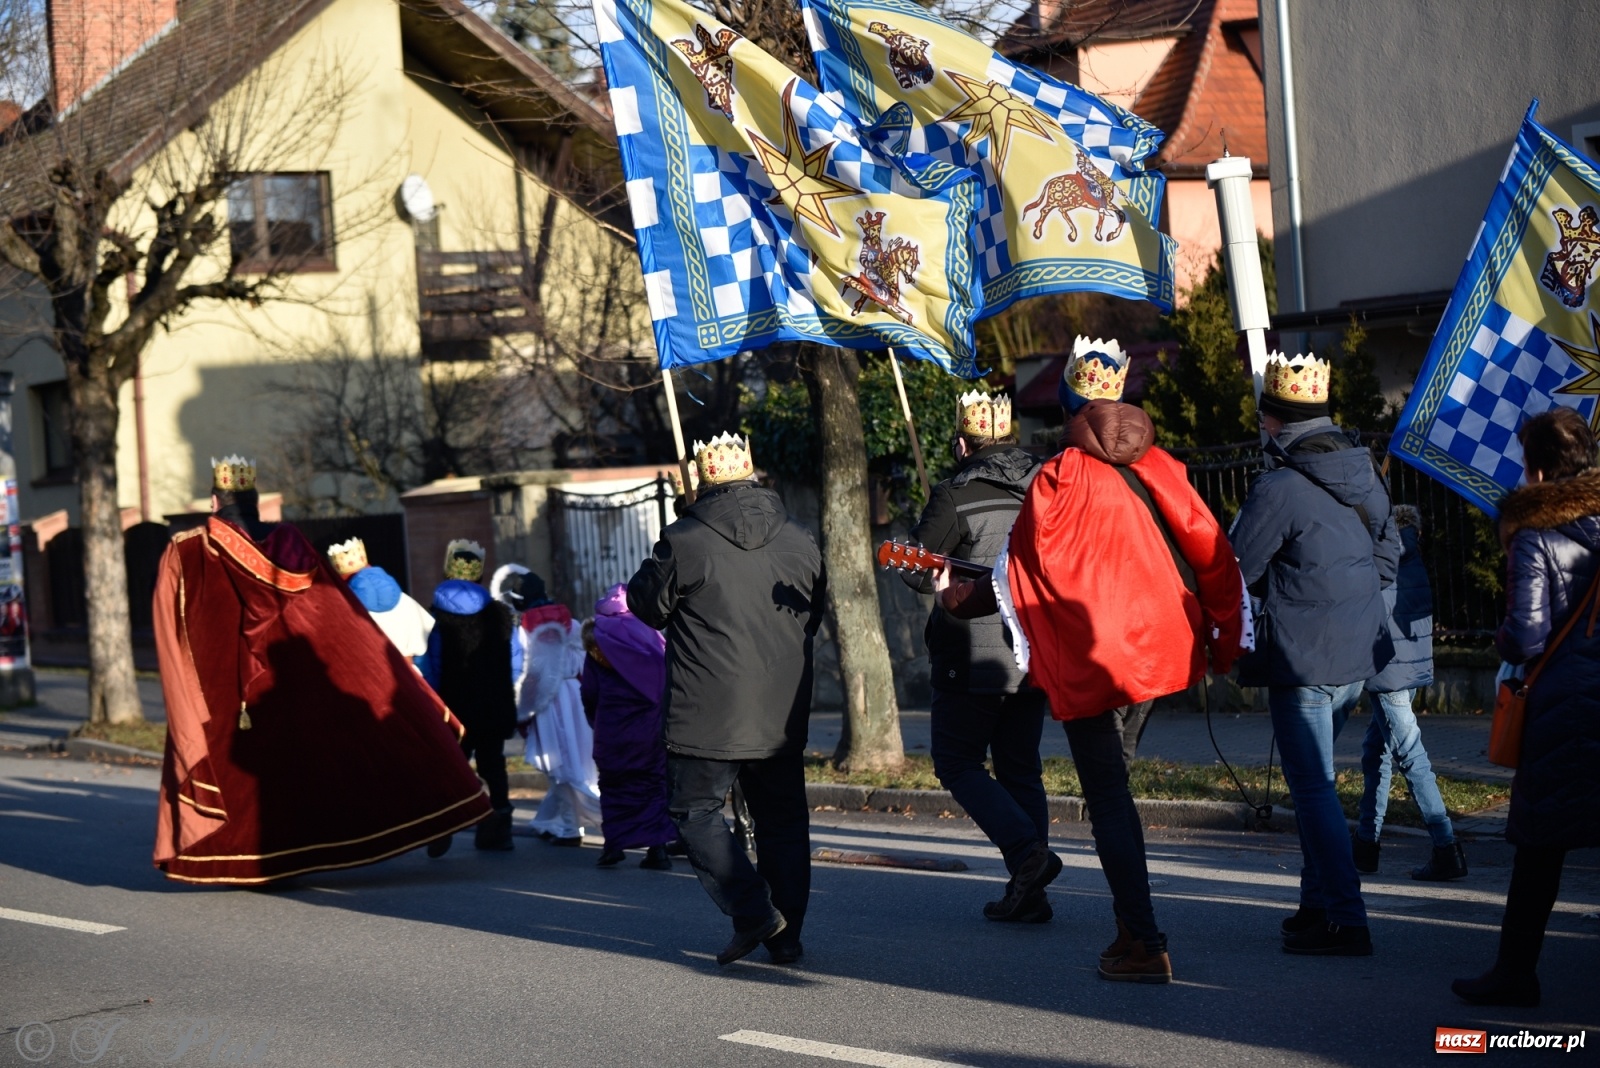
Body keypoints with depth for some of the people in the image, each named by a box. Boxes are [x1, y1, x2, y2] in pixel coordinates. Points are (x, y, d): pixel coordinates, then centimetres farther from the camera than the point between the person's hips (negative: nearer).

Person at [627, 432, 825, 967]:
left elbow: (647, 605, 1)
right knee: (783, 820, 14)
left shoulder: (683, 542, -11)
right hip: (783, 716, 5)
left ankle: (753, 912, -5)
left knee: (695, 810, 8)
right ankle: (786, 933, 16)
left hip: (708, 717, -5)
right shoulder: (800, 542, 5)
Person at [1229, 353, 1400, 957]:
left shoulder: (1279, 488, -18)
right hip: (1361, 652, 8)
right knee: (1314, 780, 20)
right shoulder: (1364, 473, 7)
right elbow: (1387, 558, 17)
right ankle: (1318, 902, 25)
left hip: (1302, 658, -8)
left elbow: (1235, 570, -10)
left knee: (1313, 789, -2)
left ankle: (1346, 922, -4)